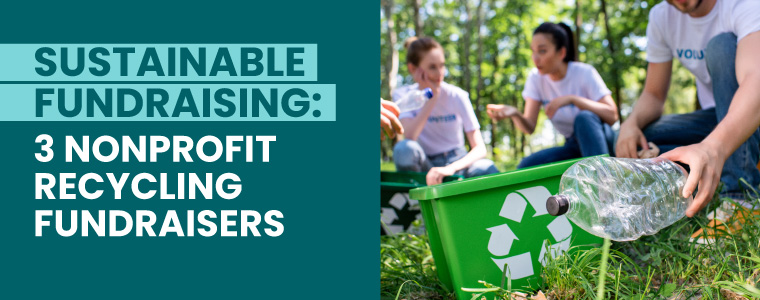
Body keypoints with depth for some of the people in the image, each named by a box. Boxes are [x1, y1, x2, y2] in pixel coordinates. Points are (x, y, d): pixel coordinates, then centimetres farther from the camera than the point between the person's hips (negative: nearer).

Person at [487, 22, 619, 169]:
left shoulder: (585, 73, -14)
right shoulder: (536, 78, -2)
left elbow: (612, 116, -23)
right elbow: (529, 127, -8)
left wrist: (572, 99, -31)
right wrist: (515, 114, -31)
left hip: (600, 140, -4)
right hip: (573, 146, 4)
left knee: (584, 118, -35)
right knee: (525, 166, -20)